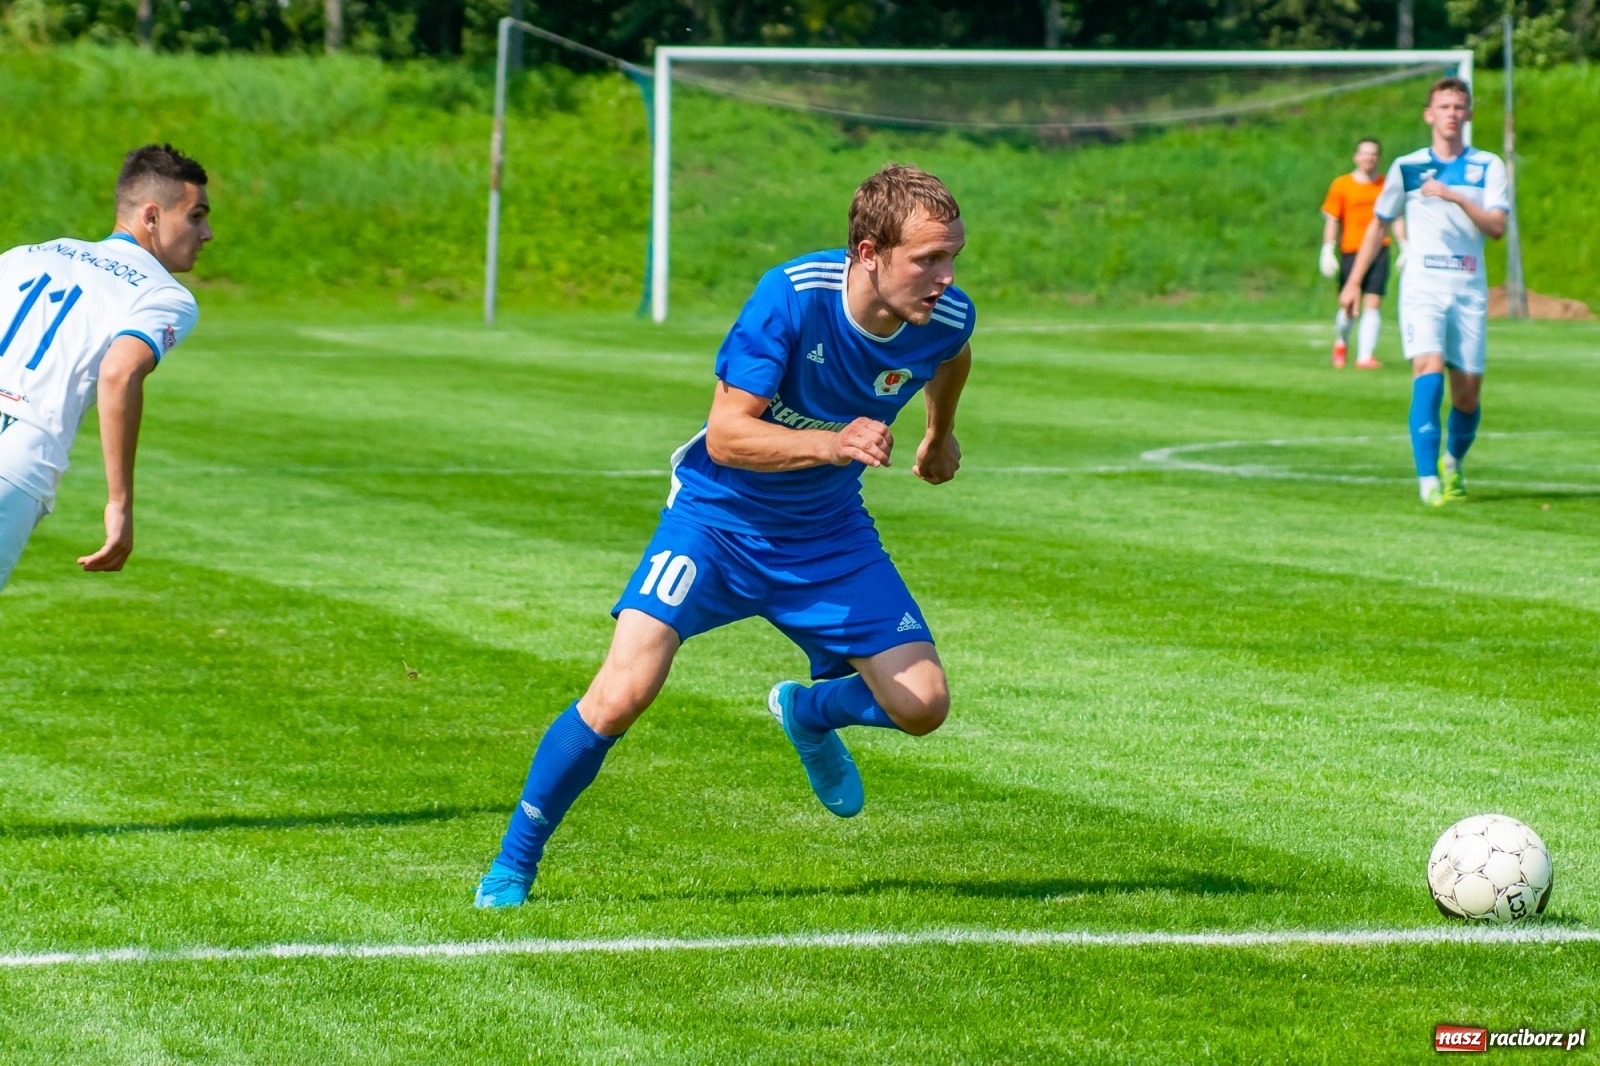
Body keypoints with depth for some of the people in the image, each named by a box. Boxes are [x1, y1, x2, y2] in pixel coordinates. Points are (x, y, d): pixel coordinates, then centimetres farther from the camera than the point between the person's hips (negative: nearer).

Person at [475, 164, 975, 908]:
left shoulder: (946, 319, -15)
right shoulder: (793, 295, -29)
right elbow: (727, 434, -30)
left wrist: (940, 436, 28)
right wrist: (831, 442, -44)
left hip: (828, 538, 4)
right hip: (718, 518, -4)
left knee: (921, 705, -3)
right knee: (621, 696, -19)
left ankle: (808, 711, 32)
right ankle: (513, 862, 2)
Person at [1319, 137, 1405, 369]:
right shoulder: (1341, 185, 2)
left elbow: (1397, 219, 11)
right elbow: (1331, 220, 2)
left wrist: (1404, 248, 2)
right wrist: (1327, 252, -5)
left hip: (1379, 252, 1)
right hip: (1350, 252, -1)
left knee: (1372, 304, -9)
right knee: (1349, 307, 3)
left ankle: (1365, 356, -10)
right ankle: (1341, 342, 33)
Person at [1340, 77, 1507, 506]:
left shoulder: (1488, 167, 6)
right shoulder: (1407, 167, 7)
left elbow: (1497, 226, -7)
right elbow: (1378, 224, 17)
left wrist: (1456, 197, -21)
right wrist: (1354, 281, 14)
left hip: (1469, 289, 1)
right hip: (1422, 287, -1)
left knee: (1468, 393, 4)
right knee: (1429, 374, -21)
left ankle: (1454, 463, 34)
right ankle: (1428, 481, -26)